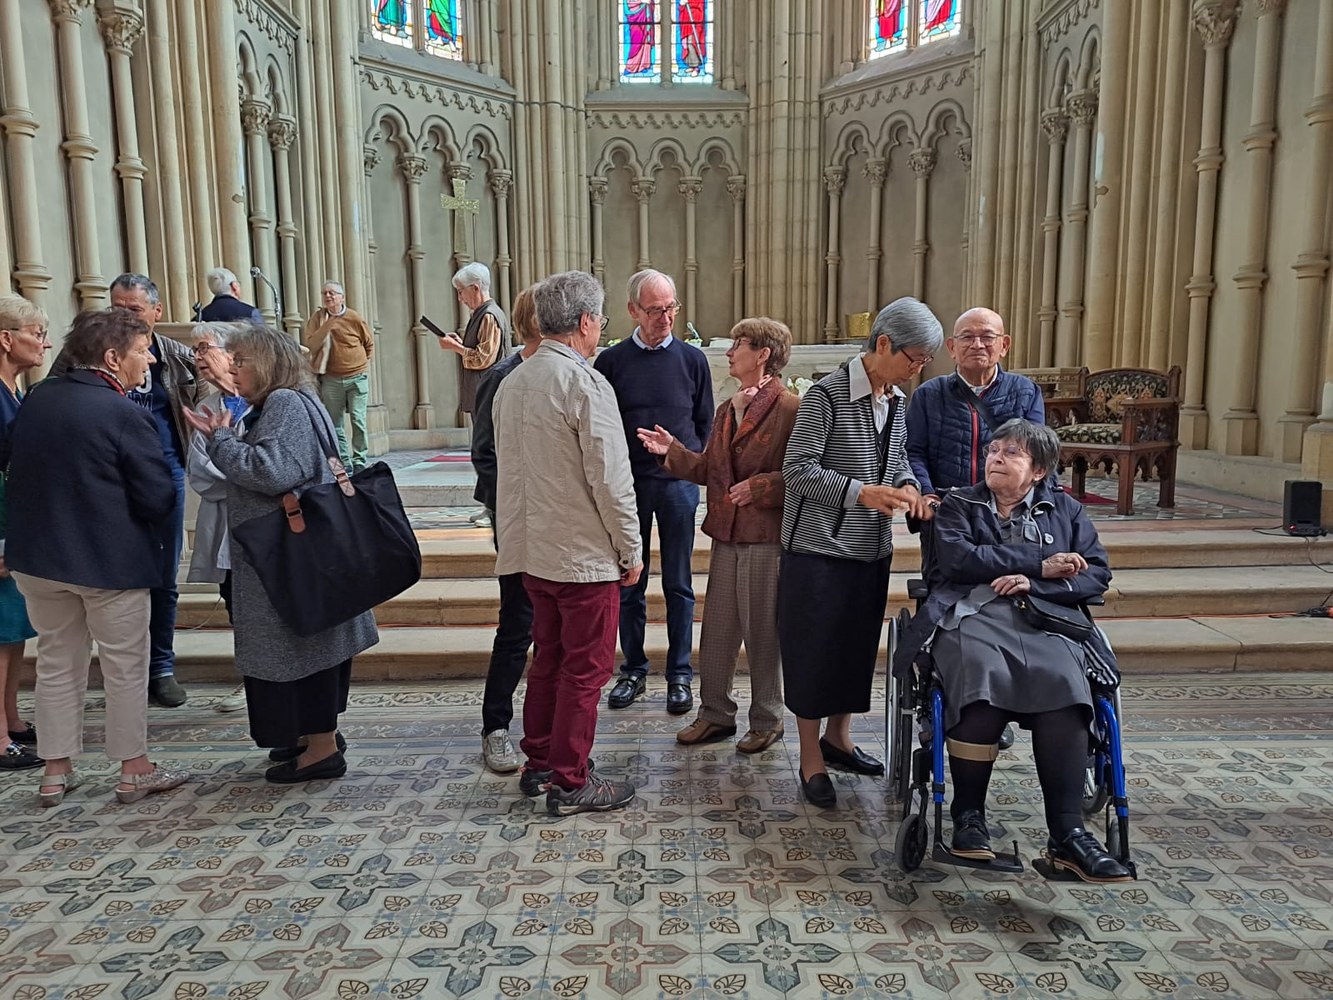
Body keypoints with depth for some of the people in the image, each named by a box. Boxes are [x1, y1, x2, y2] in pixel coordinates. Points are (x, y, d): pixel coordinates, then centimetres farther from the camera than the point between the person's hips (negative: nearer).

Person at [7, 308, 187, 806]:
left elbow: (15, 470, 13)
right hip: (111, 560, -6)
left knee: (57, 662, 18)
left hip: (37, 556, 6)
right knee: (125, 666, 8)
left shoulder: (35, 400, 2)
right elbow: (160, 499, -18)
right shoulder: (128, 415, -19)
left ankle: (55, 771, 26)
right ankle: (134, 770, 19)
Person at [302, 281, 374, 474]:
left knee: (358, 420, -8)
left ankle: (359, 462, -1)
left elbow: (369, 343, 12)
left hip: (357, 378, -2)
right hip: (331, 380, 2)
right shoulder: (318, 318, 3)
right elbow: (310, 344, -10)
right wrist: (327, 324, -16)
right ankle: (344, 463, 12)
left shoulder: (354, 318, -1)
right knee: (334, 424, 3)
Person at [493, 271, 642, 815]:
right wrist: (631, 548, -9)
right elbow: (611, 479, -19)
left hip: (532, 546, 8)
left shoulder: (513, 381, 8)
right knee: (585, 668, 4)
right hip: (584, 552, -8)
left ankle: (539, 762, 32)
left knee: (549, 657, 20)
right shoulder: (585, 383, -17)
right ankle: (570, 783, 15)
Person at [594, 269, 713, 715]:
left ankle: (679, 676, 18)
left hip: (679, 482, 0)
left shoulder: (692, 359, 4)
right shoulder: (611, 361, 1)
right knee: (629, 584, 8)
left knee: (678, 585, 7)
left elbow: (705, 424, 10)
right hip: (627, 483, 0)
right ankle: (633, 670, 23)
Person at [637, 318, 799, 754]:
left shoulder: (790, 409, -11)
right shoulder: (726, 410, 14)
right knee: (716, 630, 13)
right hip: (726, 535, 7)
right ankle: (715, 714, 28)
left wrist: (759, 487, -20)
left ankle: (767, 721, 23)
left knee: (762, 632, 5)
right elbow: (709, 469, 14)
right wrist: (672, 451, 4)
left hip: (767, 538, -7)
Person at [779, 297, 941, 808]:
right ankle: (811, 761, 18)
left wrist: (908, 486, -2)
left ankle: (838, 737, 37)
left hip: (872, 549, 7)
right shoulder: (826, 395, -15)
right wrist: (860, 493, -25)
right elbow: (798, 468, -17)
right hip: (819, 548, -7)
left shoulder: (895, 399, 7)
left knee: (858, 646, 17)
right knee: (814, 651, 3)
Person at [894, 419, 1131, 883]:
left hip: (1043, 618, 2)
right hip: (971, 613, -1)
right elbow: (958, 558, -1)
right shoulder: (958, 505, 20)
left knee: (1063, 681, -32)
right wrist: (1042, 564, -2)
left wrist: (1034, 583, -7)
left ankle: (1067, 834, -30)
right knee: (983, 673, -35)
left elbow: (1097, 576, 11)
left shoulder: (1066, 510, 24)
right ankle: (968, 815, -20)